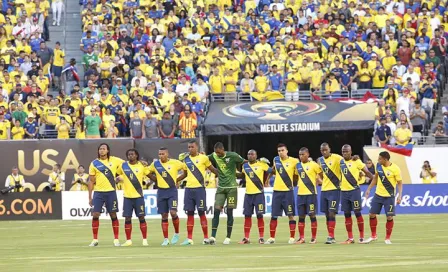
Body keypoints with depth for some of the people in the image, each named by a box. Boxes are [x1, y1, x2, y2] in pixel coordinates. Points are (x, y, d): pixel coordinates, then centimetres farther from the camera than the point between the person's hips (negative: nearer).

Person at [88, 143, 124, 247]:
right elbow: (91, 181, 5)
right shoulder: (94, 163, 2)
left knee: (113, 215, 3)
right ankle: (95, 240, 3)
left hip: (111, 192, 0)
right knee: (95, 215, -5)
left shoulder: (114, 160, 1)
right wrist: (90, 197, 4)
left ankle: (116, 239, 11)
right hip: (98, 192, 0)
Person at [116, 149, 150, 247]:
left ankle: (145, 240, 6)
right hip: (127, 196, 1)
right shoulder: (123, 166, 3)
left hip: (139, 196, -1)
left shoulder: (142, 166, 0)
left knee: (141, 217, 0)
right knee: (127, 218, 2)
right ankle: (128, 240, 9)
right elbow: (116, 174, 14)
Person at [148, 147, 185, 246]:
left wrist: (178, 179, 0)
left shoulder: (175, 163, -6)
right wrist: (157, 180, 8)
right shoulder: (155, 164, 3)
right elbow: (148, 172, 18)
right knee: (164, 215, 4)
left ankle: (176, 233, 7)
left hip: (172, 190, -3)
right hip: (161, 191, 3)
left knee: (173, 212, -16)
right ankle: (165, 239, 8)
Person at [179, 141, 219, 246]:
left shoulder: (203, 158, -3)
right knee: (190, 213, 5)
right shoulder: (186, 160, 12)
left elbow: (212, 169, 5)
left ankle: (206, 238, 2)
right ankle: (189, 239, 7)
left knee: (201, 212, -4)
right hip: (189, 189, 5)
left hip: (199, 188, -5)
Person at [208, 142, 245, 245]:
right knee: (216, 211, -8)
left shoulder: (233, 156, -11)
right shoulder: (214, 156, 0)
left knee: (229, 212, 0)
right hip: (220, 188, 3)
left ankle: (228, 237, 9)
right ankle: (213, 237, -11)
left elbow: (244, 162, 2)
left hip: (231, 187, -3)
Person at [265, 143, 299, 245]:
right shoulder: (276, 160, 8)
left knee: (290, 215, -1)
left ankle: (292, 237, 4)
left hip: (288, 191, -4)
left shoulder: (294, 161, -6)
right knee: (274, 215, 5)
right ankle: (272, 238, 11)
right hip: (277, 191, 4)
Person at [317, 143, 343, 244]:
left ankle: (331, 237, -11)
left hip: (334, 189, -7)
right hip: (324, 189, 7)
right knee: (327, 214, 7)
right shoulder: (320, 160, 11)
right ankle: (330, 236, 14)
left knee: (331, 213, -11)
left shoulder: (336, 158, -10)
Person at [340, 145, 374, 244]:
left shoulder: (356, 162, -7)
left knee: (357, 213, -3)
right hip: (343, 191, 5)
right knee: (347, 214, 6)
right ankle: (350, 238, 11)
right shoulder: (341, 162, 9)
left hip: (354, 190, -5)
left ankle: (361, 237, 4)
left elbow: (366, 172, -4)